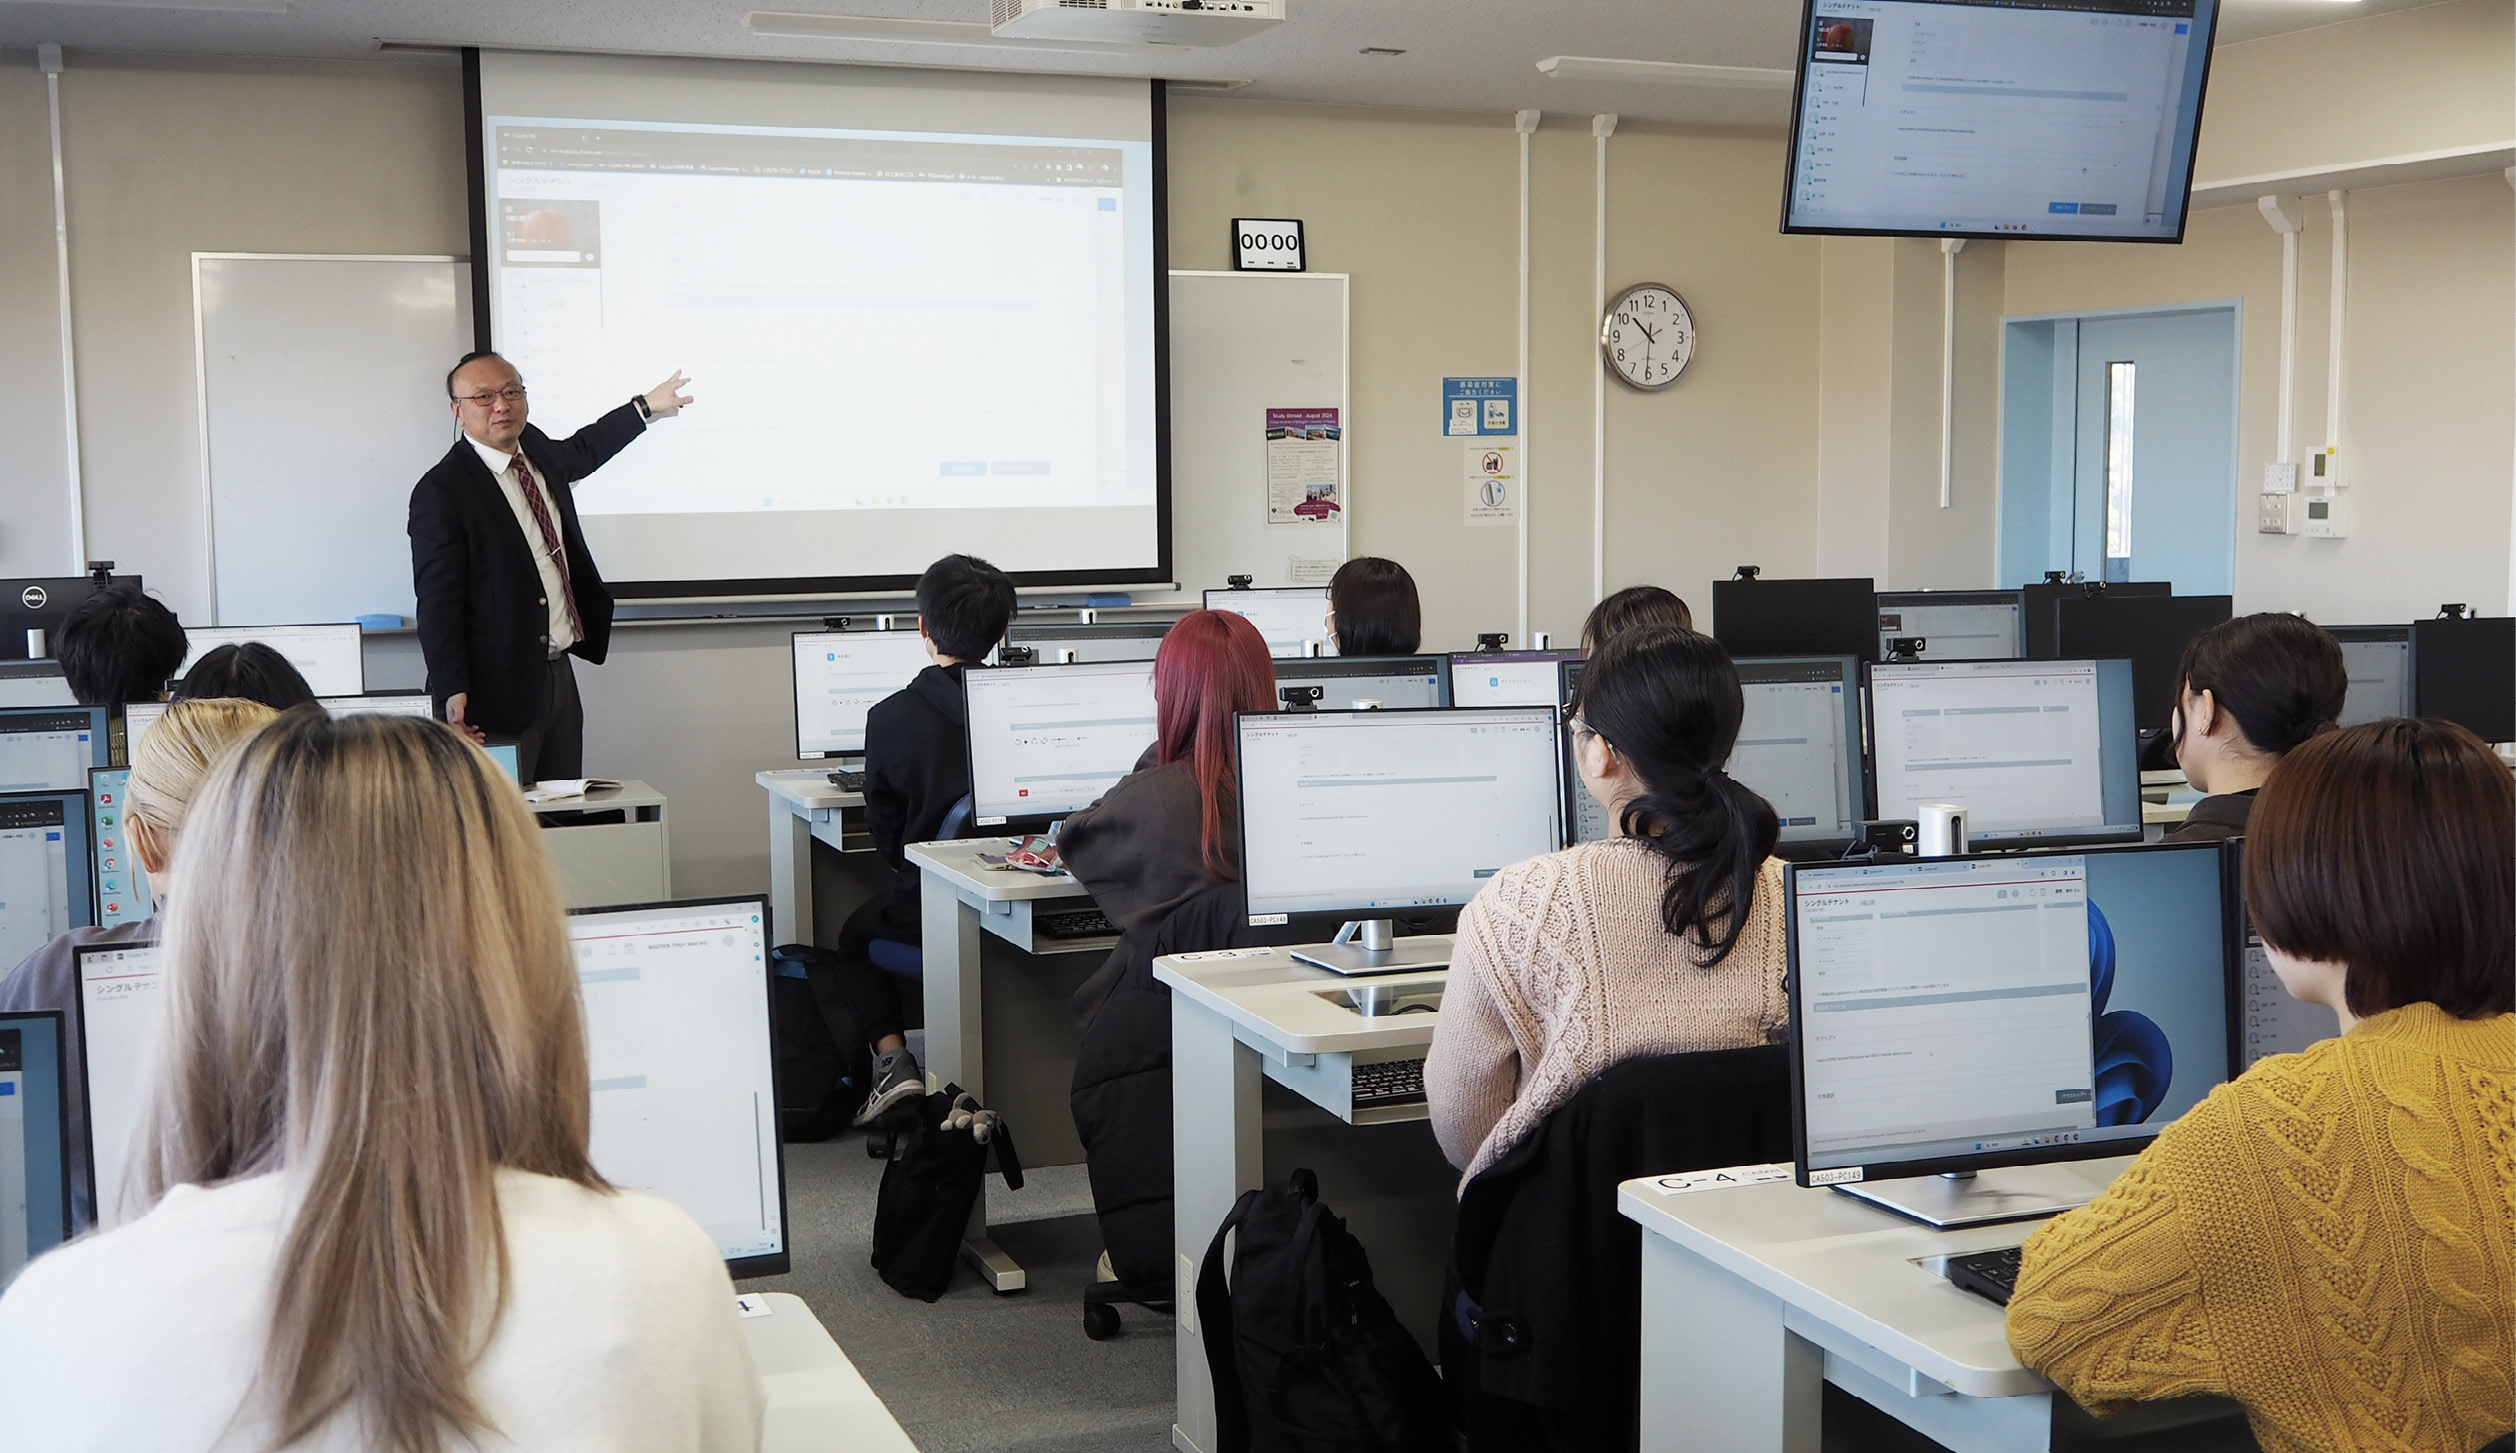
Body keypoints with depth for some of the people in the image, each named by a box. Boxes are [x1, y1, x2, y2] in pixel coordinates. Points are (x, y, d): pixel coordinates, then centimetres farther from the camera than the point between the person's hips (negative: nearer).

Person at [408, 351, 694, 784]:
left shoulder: (537, 451, 9)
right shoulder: (442, 492, -13)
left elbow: (582, 451, 36)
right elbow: (437, 602, -16)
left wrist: (645, 407, 44)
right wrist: (452, 692, -22)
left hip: (559, 675, 8)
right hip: (502, 686, -8)